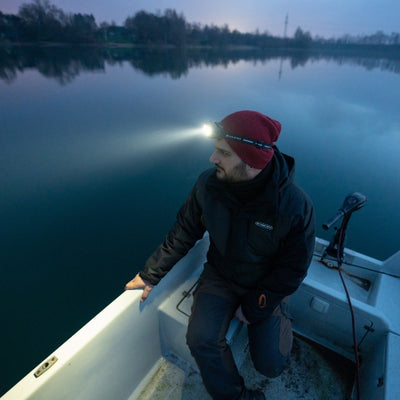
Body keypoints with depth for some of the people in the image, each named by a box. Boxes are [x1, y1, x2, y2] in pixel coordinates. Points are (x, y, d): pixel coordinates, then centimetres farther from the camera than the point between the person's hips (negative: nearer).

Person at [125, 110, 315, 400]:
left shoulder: (295, 206, -26)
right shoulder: (208, 185, -19)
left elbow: (294, 268, -14)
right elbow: (184, 233, -6)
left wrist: (254, 308, -11)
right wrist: (151, 274, -2)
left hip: (267, 286, -1)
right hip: (221, 275, 2)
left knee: (271, 364, -6)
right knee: (201, 339, -15)